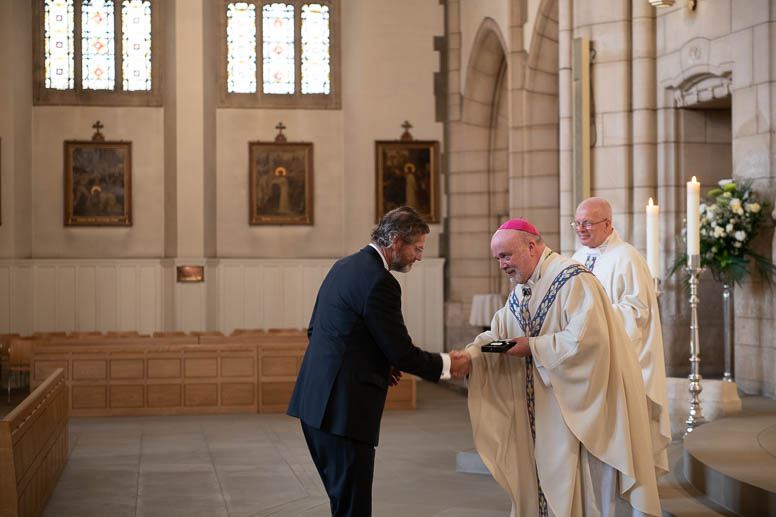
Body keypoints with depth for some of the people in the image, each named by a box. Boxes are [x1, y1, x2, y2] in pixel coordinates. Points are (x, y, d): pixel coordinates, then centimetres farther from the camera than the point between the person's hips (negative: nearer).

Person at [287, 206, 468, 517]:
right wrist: (447, 365, 3)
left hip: (316, 401, 10)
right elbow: (402, 353, -14)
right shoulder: (379, 282, -16)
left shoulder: (344, 266, 13)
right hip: (343, 409, -10)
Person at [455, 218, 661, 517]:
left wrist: (533, 347, -20)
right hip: (543, 407, 8)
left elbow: (587, 337, -26)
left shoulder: (572, 279, -16)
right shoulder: (520, 292, 13)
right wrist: (470, 355, -10)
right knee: (541, 483, 11)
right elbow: (497, 334, 10)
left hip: (576, 402, -8)